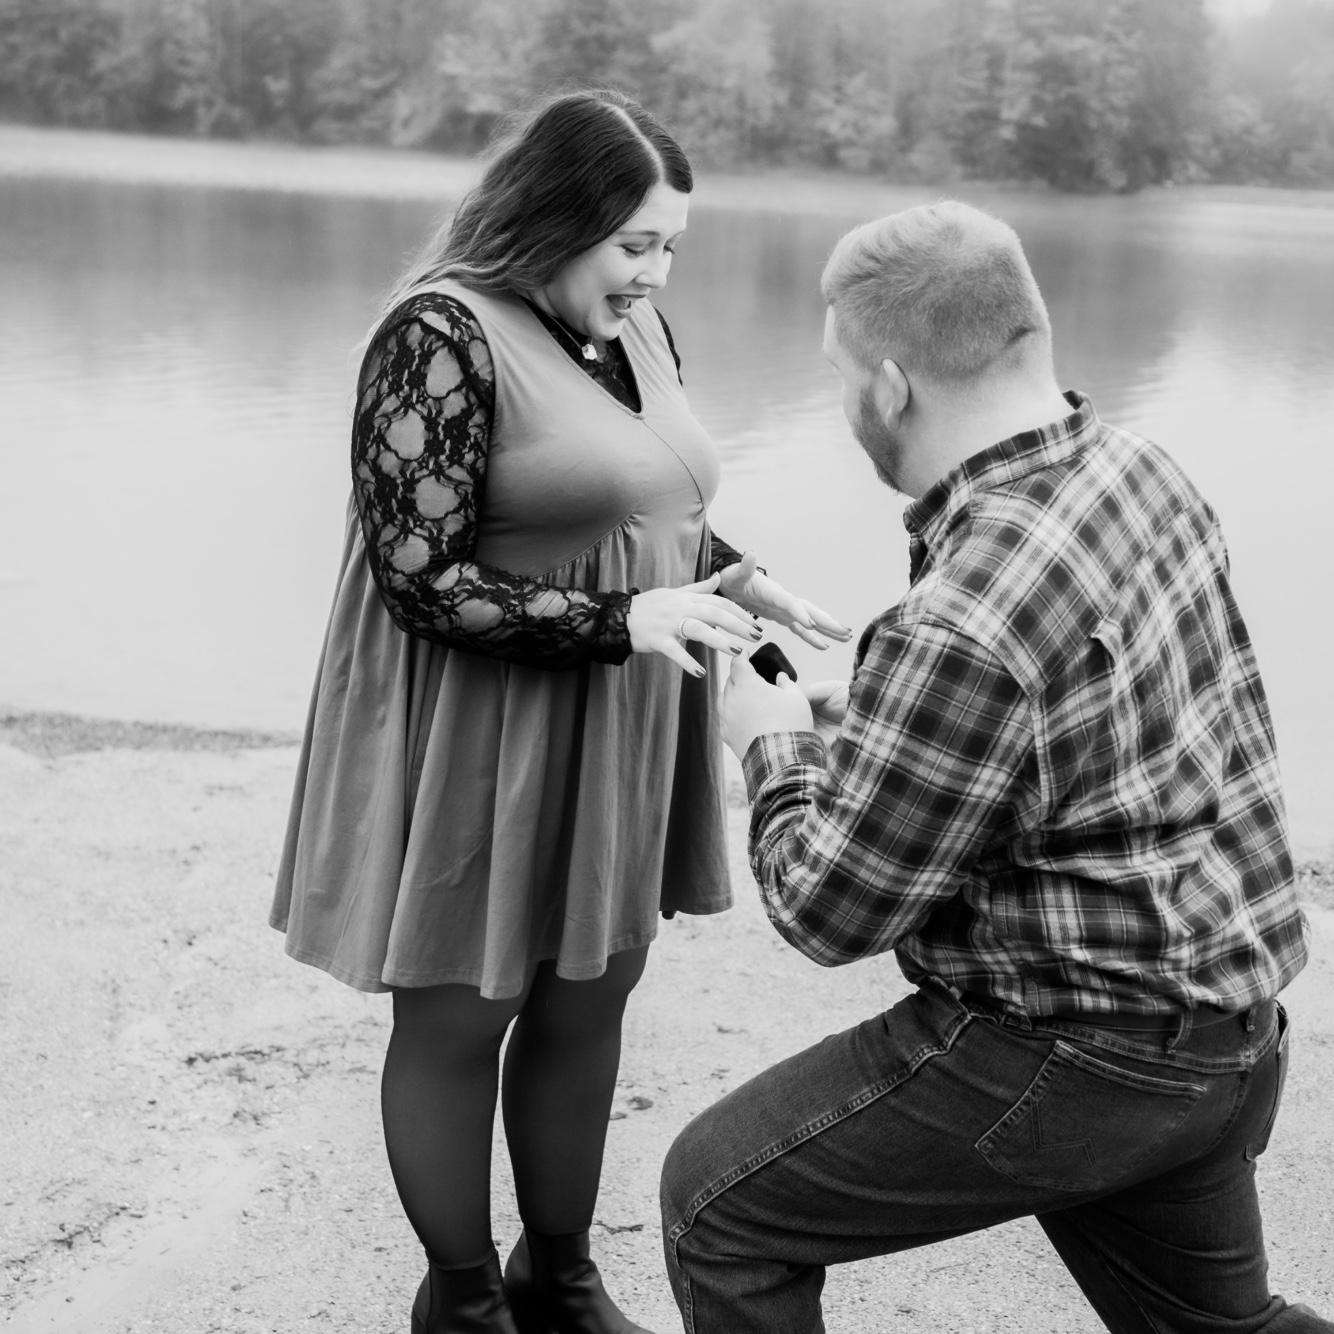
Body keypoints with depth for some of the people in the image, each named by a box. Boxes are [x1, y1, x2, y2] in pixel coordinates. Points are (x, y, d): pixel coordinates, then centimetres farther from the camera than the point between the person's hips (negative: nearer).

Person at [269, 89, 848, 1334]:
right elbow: (422, 579, -20)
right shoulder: (443, 336, -17)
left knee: (588, 1000, 16)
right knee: (457, 1021, 8)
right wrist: (625, 617, -25)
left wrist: (741, 580, -1)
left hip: (616, 733, 7)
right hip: (480, 732, -7)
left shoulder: (637, 331, 7)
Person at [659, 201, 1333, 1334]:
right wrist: (829, 716, 15)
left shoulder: (959, 628, -30)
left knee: (719, 1200, 6)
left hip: (1071, 1057, -9)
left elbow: (829, 907, -19)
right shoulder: (1138, 470, -2)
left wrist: (774, 743, -1)